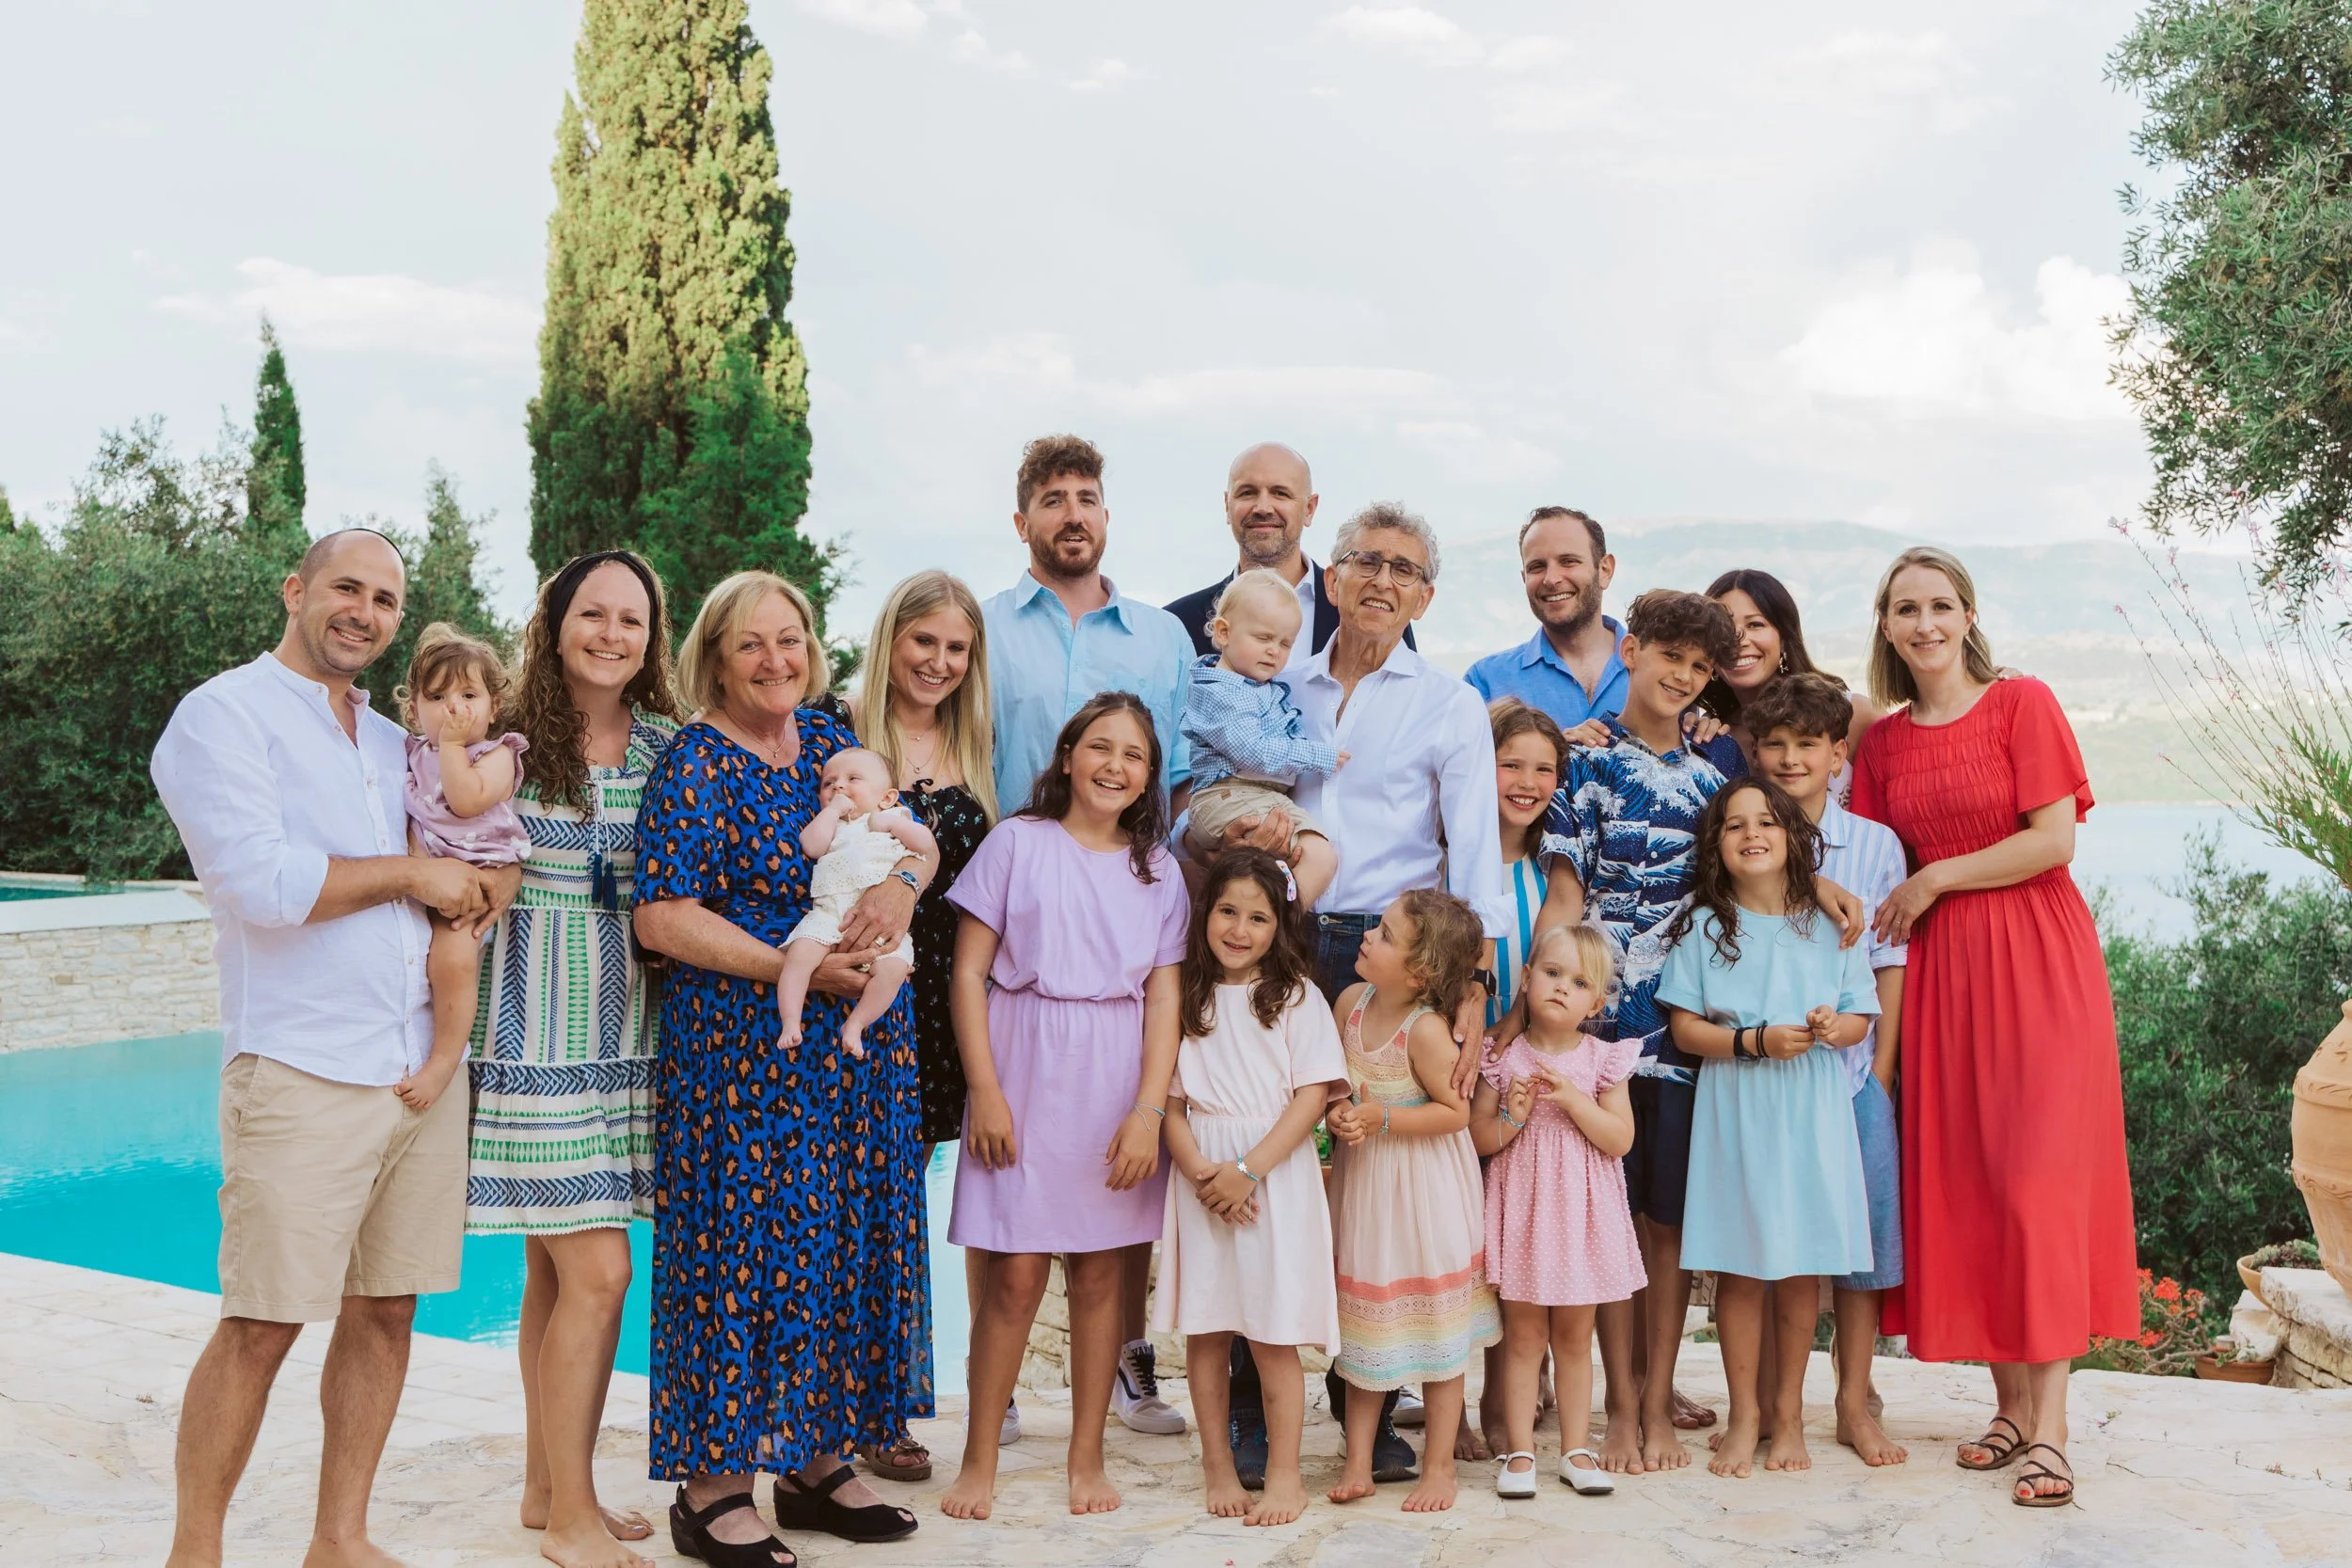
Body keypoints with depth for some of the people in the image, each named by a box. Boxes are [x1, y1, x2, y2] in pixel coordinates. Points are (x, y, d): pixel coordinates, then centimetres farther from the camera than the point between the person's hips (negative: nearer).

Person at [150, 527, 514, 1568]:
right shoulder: (224, 715, -3)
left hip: (424, 1067, 7)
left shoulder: (396, 742, 18)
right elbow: (258, 885, -16)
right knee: (261, 1325, -4)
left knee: (385, 1310, 10)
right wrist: (413, 875, -8)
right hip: (303, 1077, -6)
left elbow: (472, 843, 31)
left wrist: (486, 878, 8)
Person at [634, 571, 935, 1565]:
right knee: (745, 1240, -2)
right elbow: (661, 918, -15)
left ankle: (816, 1458, 24)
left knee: (846, 1237, 11)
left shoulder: (830, 741, 11)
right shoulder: (696, 766, -9)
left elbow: (913, 833, 11)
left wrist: (902, 882, -13)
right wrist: (792, 968, -19)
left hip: (856, 1046, 7)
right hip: (742, 1049, -7)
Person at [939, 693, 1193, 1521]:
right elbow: (969, 971, -1)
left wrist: (1148, 1109, -6)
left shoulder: (1158, 869, 10)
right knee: (1015, 1276, -3)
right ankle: (979, 1460, 10)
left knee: (1099, 1272, 6)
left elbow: (1163, 997, 5)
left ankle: (1087, 1458, 18)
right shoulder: (1018, 842, 2)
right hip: (1026, 1079, -2)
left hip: (1116, 1086, 2)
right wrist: (985, 1091, -7)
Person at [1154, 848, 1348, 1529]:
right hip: (1201, 1176, 3)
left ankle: (1284, 1474, 7)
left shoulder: (1298, 998, 1)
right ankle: (1217, 1466, 19)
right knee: (1205, 1327, 6)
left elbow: (1313, 1094, -6)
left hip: (1275, 1173, -3)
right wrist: (1199, 1168, -13)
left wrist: (1249, 1169, -14)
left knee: (1273, 1332, -3)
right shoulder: (1185, 999, 8)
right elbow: (1170, 1098, 3)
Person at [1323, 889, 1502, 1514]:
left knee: (1435, 1324, 6)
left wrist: (1381, 1119, -23)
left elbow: (1456, 1111, -18)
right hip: (1362, 1182, 6)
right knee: (1365, 1323, 11)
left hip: (1423, 1191, -6)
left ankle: (1439, 1465, 18)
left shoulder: (1426, 1030, -22)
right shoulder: (1351, 1001, -3)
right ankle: (1358, 1462, 19)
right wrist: (1338, 1113, -12)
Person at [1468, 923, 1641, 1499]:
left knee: (1574, 1336, 10)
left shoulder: (1603, 1059, 0)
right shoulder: (1504, 1058, -1)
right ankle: (1519, 1450, 11)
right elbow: (1476, 1138, 1)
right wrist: (1511, 1118, -17)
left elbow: (1620, 1139, -7)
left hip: (1581, 1211, 1)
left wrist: (1573, 1099, -18)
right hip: (1524, 1208, -1)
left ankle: (1576, 1449, 19)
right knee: (1524, 1334, 4)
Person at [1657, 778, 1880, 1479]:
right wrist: (1755, 1041, -15)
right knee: (1739, 1266, 2)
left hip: (1812, 1111, 1)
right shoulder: (1702, 926, 3)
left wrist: (1833, 1028, -15)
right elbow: (1684, 1026, -2)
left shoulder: (1829, 924, 7)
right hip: (1734, 1110, -1)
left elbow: (1862, 1018, 7)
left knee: (1803, 1264, 5)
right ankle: (1744, 1414, 14)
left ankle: (1789, 1410, 19)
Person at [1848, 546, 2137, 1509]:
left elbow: (2055, 840, -10)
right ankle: (2011, 1405, 14)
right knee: (1962, 1182, 3)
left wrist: (1935, 880, -8)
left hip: (2038, 958, -4)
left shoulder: (2023, 703, -3)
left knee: (2040, 1176, -8)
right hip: (1942, 971, 5)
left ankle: (2049, 1425, -5)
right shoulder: (1882, 742, 11)